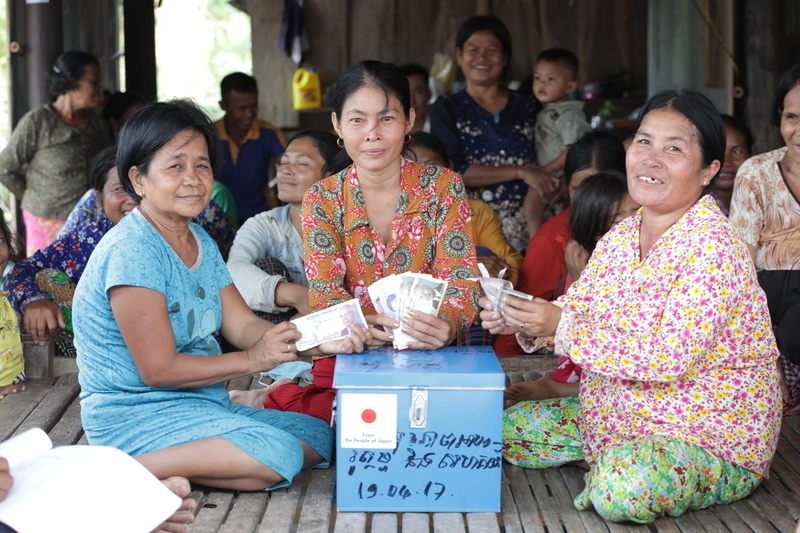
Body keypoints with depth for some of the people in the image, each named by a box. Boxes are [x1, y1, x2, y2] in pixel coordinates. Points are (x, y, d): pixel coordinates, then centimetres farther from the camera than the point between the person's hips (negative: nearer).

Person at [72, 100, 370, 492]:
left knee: (321, 438, 6)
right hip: (137, 416, -10)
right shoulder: (131, 251, -19)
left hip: (204, 407, 10)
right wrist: (253, 360, -17)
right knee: (277, 455, -24)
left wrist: (319, 342, -11)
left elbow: (242, 325, 6)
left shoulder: (201, 244, 11)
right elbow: (158, 369, -20)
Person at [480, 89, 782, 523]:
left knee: (624, 488, -36)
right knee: (504, 428, 8)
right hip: (619, 415, 8)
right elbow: (575, 309, 5)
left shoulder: (711, 247, -23)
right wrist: (523, 321, -17)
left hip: (712, 438, -8)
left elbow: (670, 360, -29)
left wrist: (561, 327, -29)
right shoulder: (619, 237, 4)